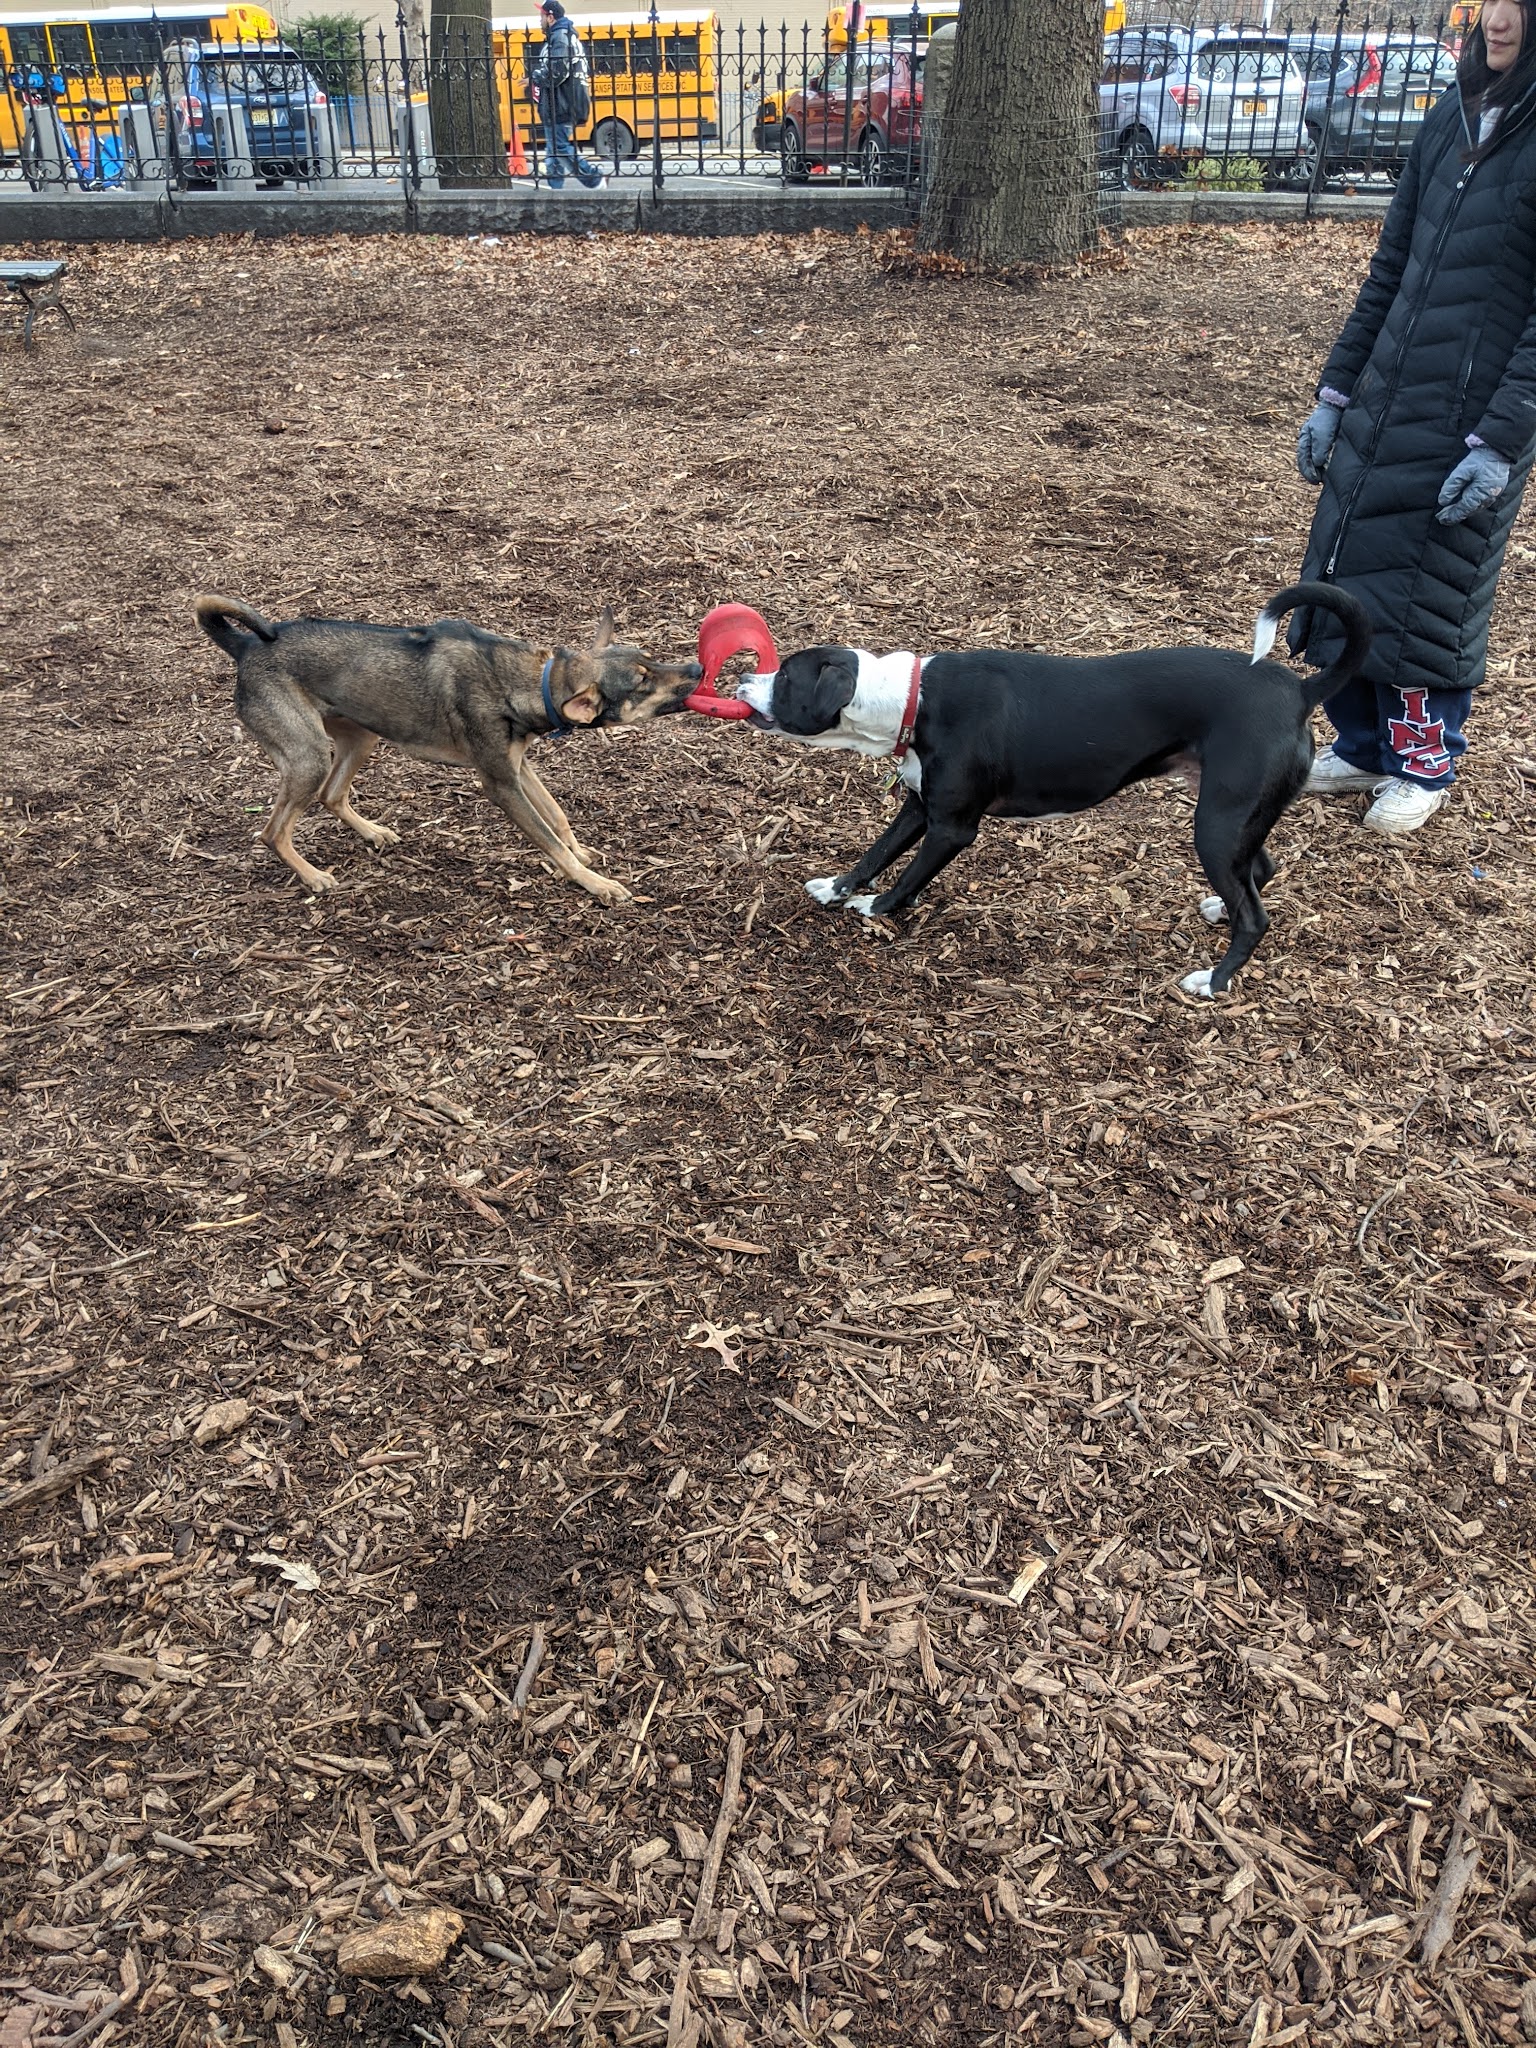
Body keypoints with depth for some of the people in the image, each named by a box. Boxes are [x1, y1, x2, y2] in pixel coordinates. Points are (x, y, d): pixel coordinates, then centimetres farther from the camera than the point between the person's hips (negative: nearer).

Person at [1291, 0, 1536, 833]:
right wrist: (1334, 394, 10)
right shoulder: (1451, 120, 9)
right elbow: (1388, 270, 13)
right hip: (1385, 404, 6)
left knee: (1428, 591, 2)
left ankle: (1425, 762, 20)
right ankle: (1363, 744, 25)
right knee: (1351, 569, 9)